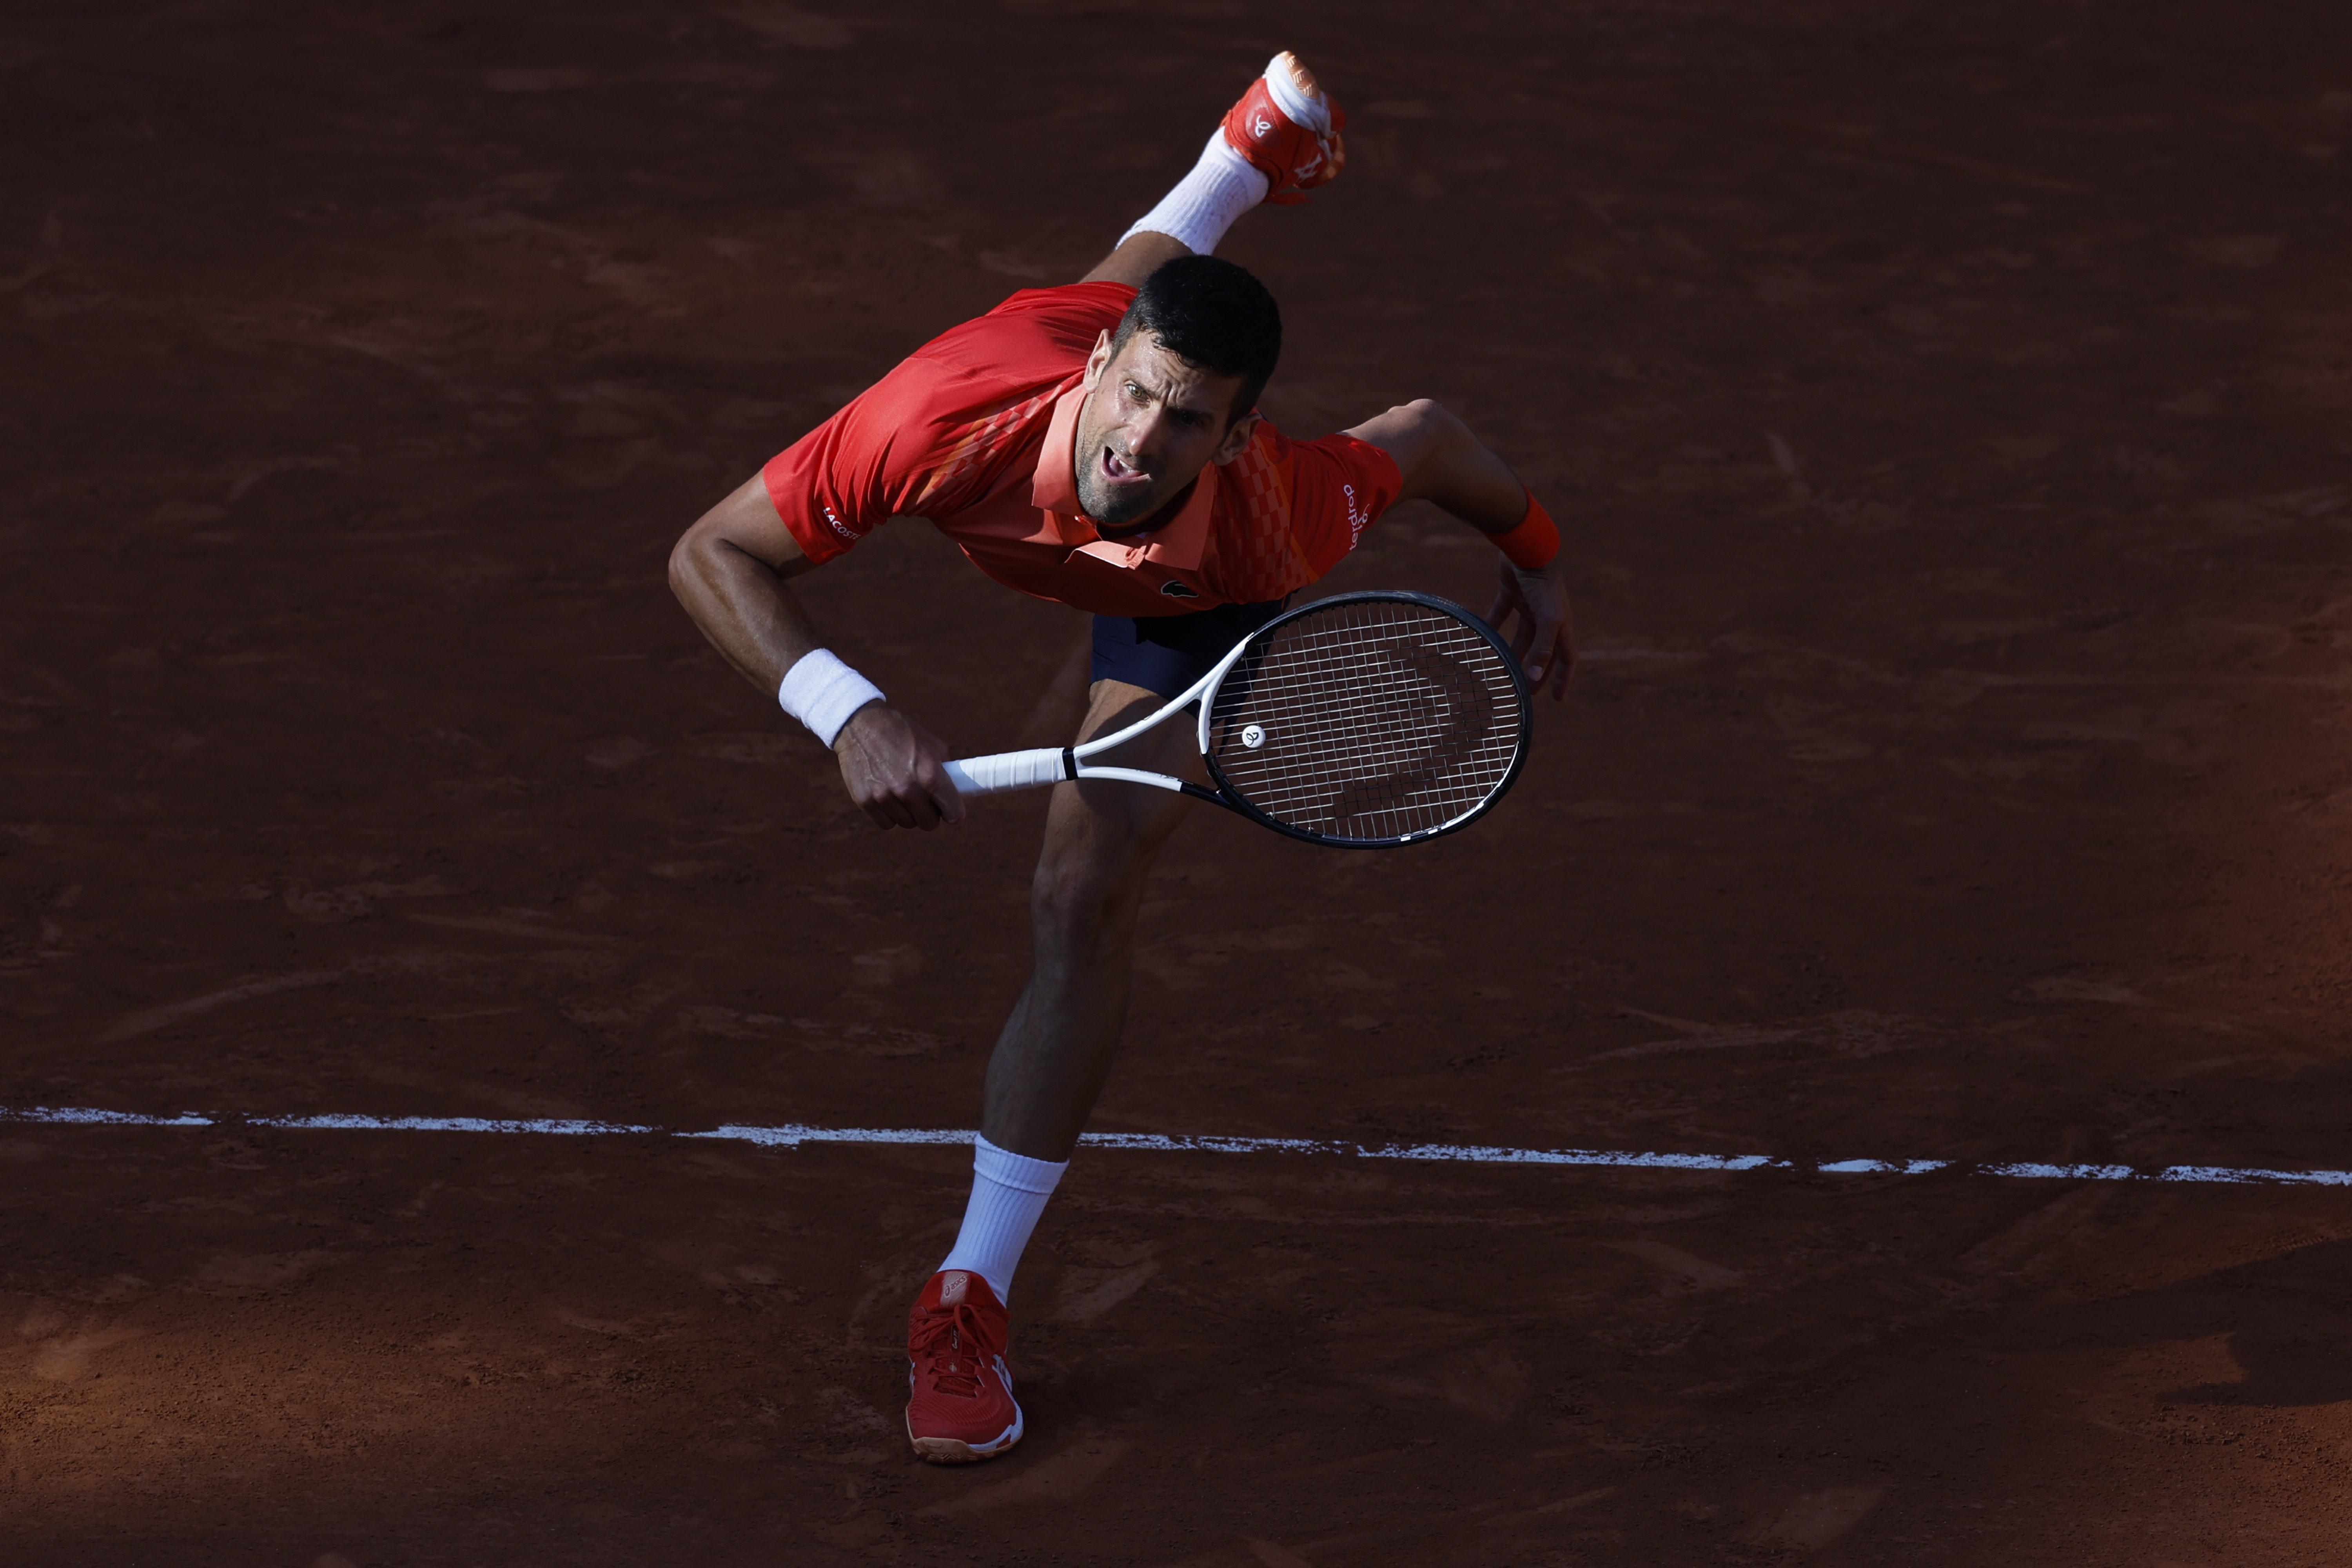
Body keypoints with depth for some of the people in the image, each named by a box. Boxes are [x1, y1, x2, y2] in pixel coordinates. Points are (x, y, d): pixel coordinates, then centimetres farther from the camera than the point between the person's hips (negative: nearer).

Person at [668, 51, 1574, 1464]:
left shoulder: (1266, 529, -47)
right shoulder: (950, 417, -49)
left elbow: (1423, 434, -25)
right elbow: (714, 555, -39)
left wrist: (1536, 555, -7)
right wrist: (852, 719, -53)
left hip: (1195, 601, -2)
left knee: (1088, 906, -14)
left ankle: (970, 1307, -2)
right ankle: (1257, 155, 73)